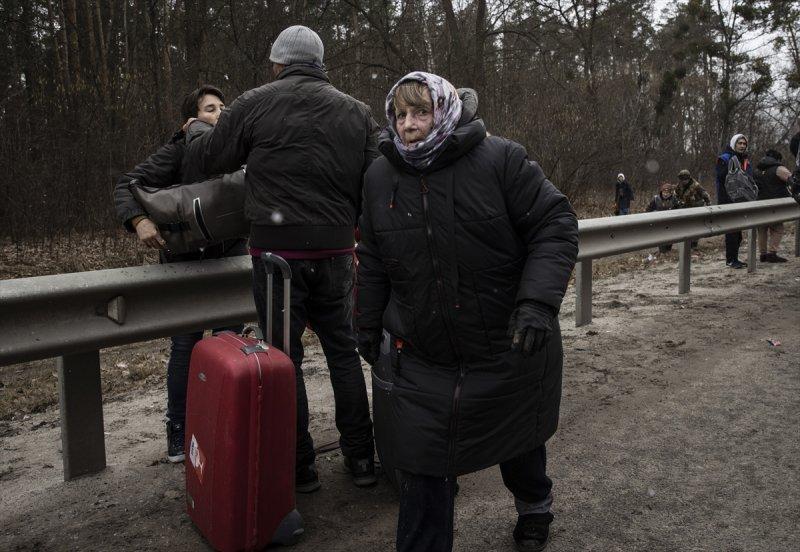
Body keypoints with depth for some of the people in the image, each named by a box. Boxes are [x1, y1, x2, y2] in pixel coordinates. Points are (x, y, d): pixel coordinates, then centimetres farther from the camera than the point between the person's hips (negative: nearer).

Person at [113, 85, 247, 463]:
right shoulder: (179, 150, -6)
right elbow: (127, 185, -11)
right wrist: (139, 220, -29)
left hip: (230, 260, 4)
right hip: (185, 261, -3)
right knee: (186, 346, 1)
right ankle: (178, 430, 17)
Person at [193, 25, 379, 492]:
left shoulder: (255, 104, -3)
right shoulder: (357, 111, 6)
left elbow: (213, 160, 7)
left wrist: (195, 132, 28)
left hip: (277, 247, -3)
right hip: (336, 248, 3)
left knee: (284, 356, 7)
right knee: (343, 350, 14)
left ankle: (300, 467, 14)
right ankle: (361, 458, 21)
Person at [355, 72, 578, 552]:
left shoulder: (501, 160, -14)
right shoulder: (381, 177, 0)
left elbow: (556, 226, -14)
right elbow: (373, 260, 10)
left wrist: (538, 300, -27)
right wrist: (369, 324, 15)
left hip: (511, 347, -1)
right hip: (424, 357, 2)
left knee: (520, 438, 23)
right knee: (424, 468, 2)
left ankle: (535, 504, 55)